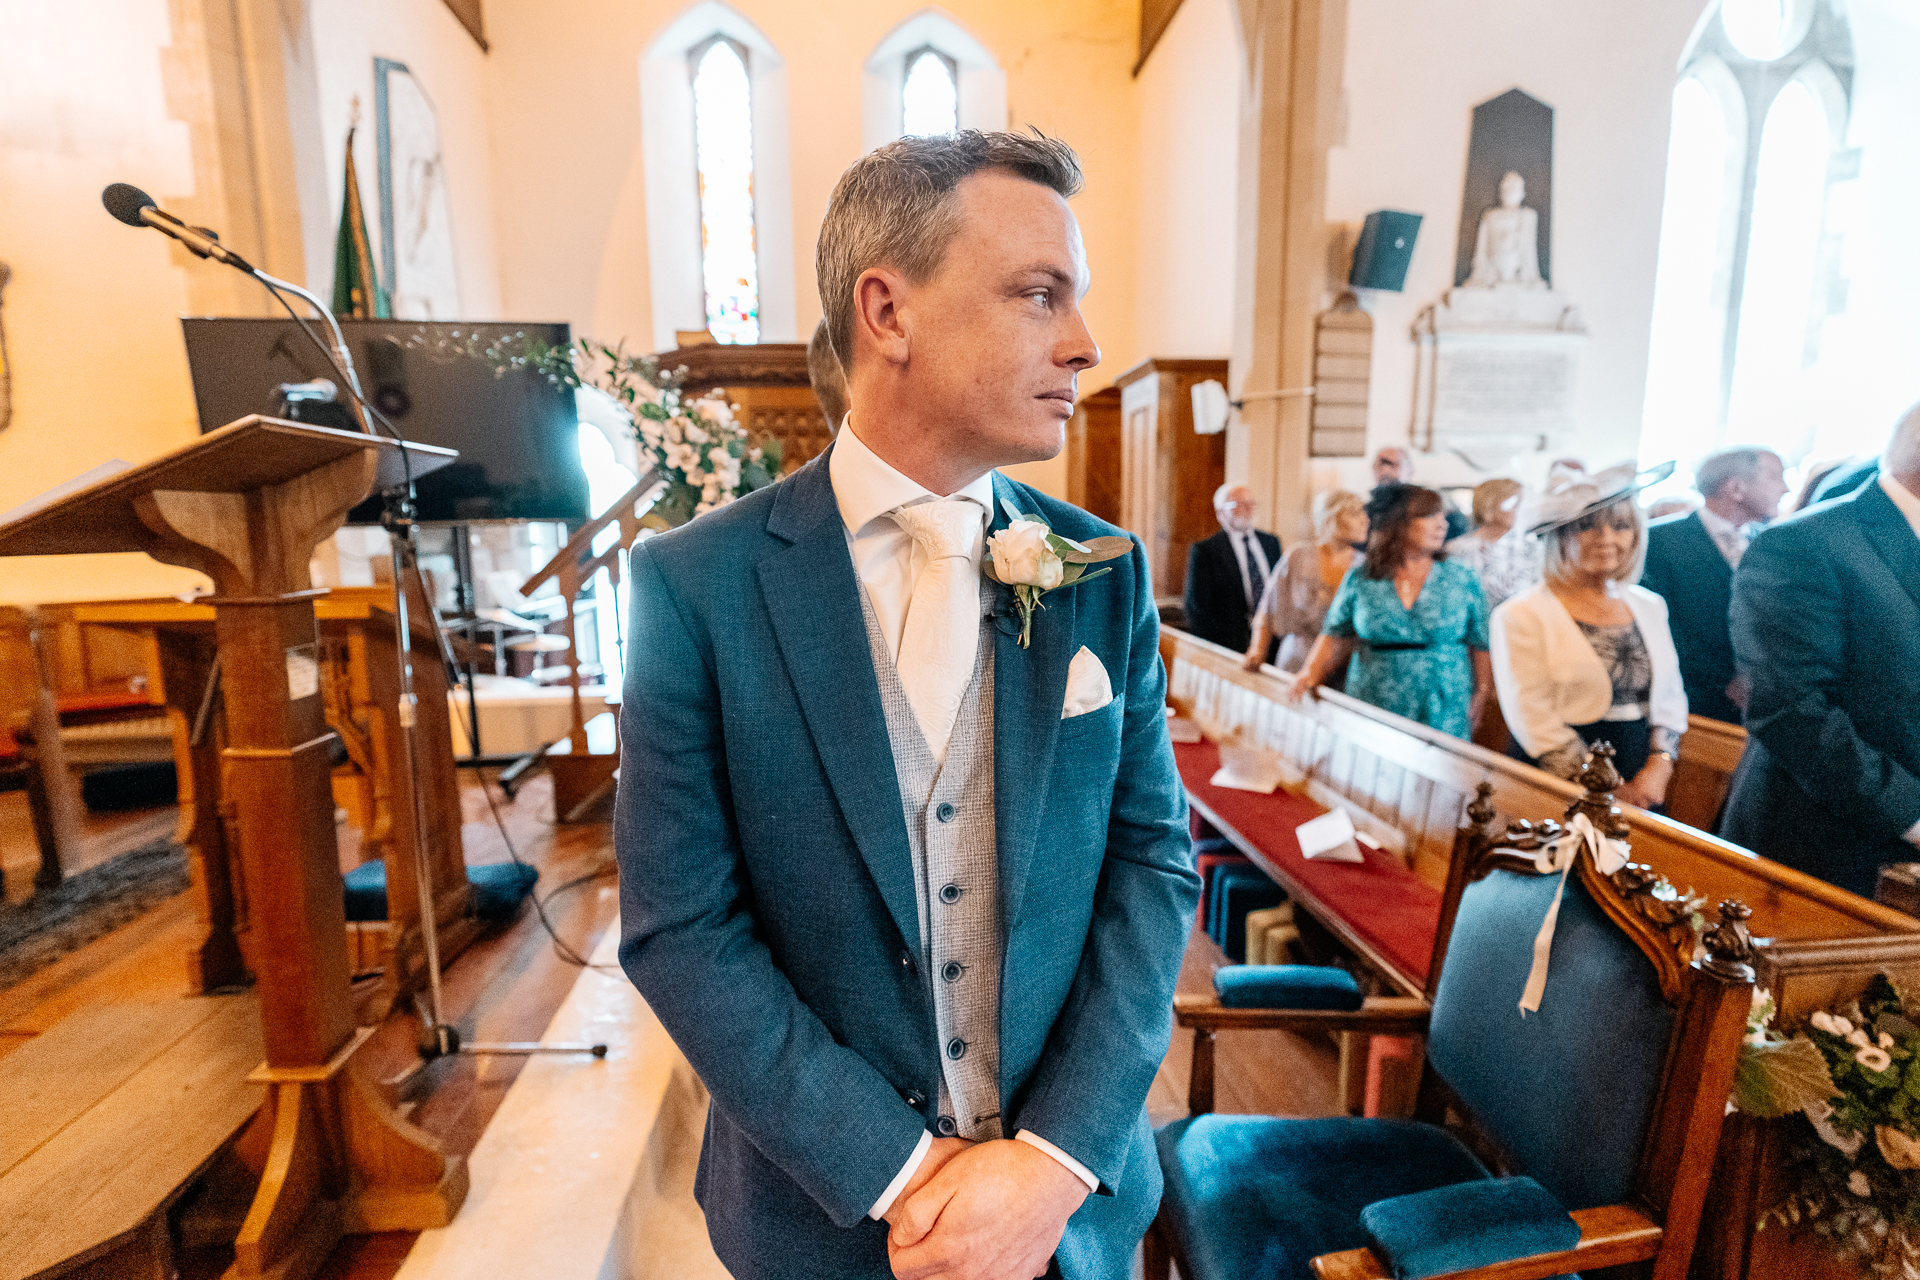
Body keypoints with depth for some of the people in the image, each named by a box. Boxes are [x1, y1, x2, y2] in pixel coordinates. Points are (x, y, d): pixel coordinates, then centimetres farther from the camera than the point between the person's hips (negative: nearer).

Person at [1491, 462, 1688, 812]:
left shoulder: (1650, 606, 10)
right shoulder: (1522, 615, -10)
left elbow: (1670, 698, 11)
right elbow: (1534, 722, -13)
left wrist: (1657, 771, -3)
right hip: (1557, 791, -5)